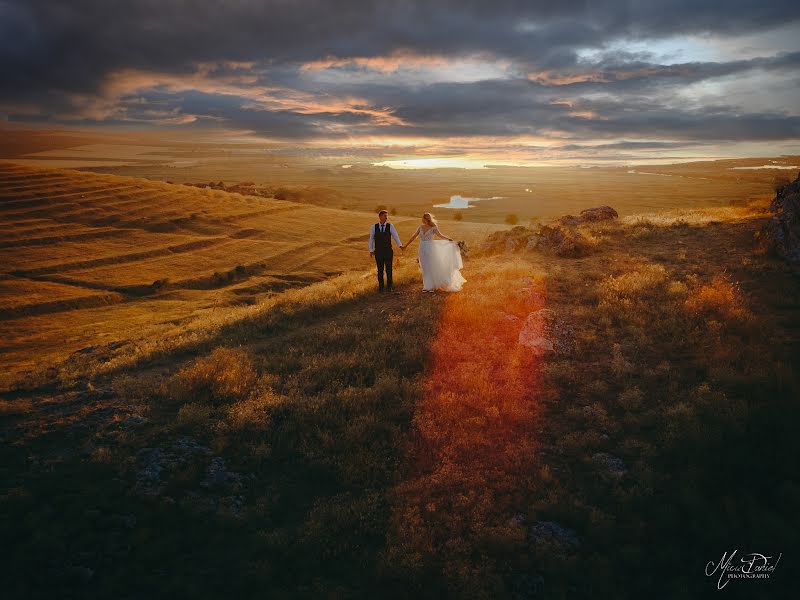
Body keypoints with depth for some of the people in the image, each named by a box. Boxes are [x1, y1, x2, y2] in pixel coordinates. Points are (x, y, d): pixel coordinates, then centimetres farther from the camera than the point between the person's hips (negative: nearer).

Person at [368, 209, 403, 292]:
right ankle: (381, 287, 18)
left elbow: (395, 237, -9)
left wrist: (400, 245, -26)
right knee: (380, 270, 6)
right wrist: (371, 250, 3)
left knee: (389, 269, 4)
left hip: (388, 252, 0)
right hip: (378, 252, 0)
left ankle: (389, 286, 17)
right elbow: (371, 239, 7)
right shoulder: (374, 227, 1)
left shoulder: (390, 226, -1)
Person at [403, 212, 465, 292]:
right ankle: (427, 286, 14)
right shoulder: (420, 227, 7)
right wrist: (406, 245, 12)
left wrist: (449, 239, -36)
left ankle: (432, 286, 10)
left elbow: (440, 235, -19)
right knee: (425, 268, 7)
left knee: (432, 267, 0)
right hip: (422, 250, 4)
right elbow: (413, 236, 11)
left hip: (430, 249, -4)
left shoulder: (433, 228, -7)